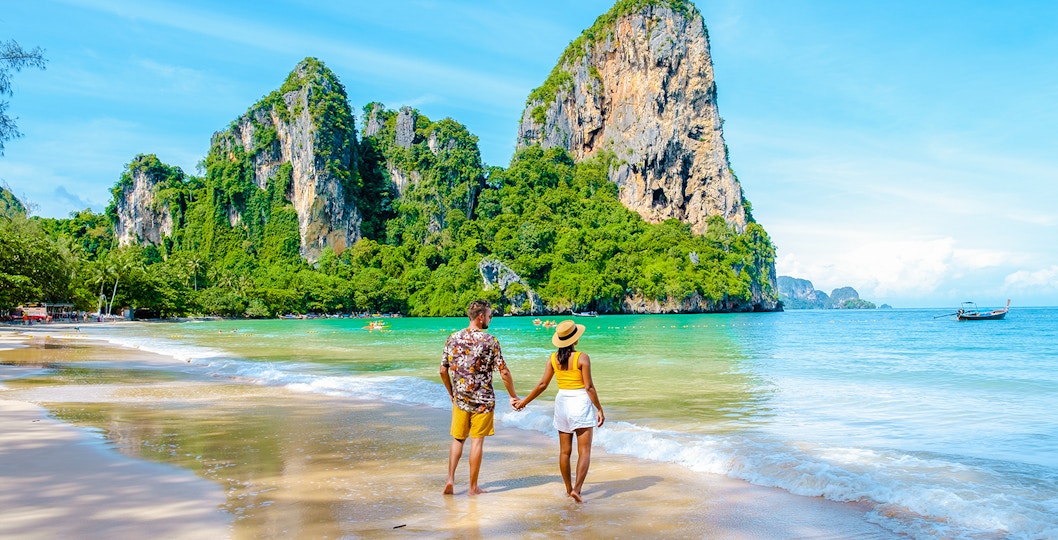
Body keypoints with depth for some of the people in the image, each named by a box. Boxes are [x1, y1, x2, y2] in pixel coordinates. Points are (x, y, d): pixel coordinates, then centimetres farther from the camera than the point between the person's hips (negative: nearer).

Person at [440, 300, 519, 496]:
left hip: (460, 398, 3)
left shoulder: (453, 338, 1)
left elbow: (443, 371, 5)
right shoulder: (490, 340, -11)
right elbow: (504, 372, -10)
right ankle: (473, 487, 13)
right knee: (477, 441, 5)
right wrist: (513, 396, 2)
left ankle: (450, 479, 7)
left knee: (457, 439, 17)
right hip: (482, 399, -3)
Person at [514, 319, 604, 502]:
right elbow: (589, 387, -14)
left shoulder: (553, 358, 0)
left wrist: (524, 401, 10)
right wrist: (599, 409, -6)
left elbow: (543, 384, 0)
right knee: (584, 451, 0)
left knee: (565, 451, 14)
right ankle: (577, 489, -12)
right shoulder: (582, 357, -13)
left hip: (562, 402, 5)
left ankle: (568, 488, 23)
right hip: (581, 403, -5)